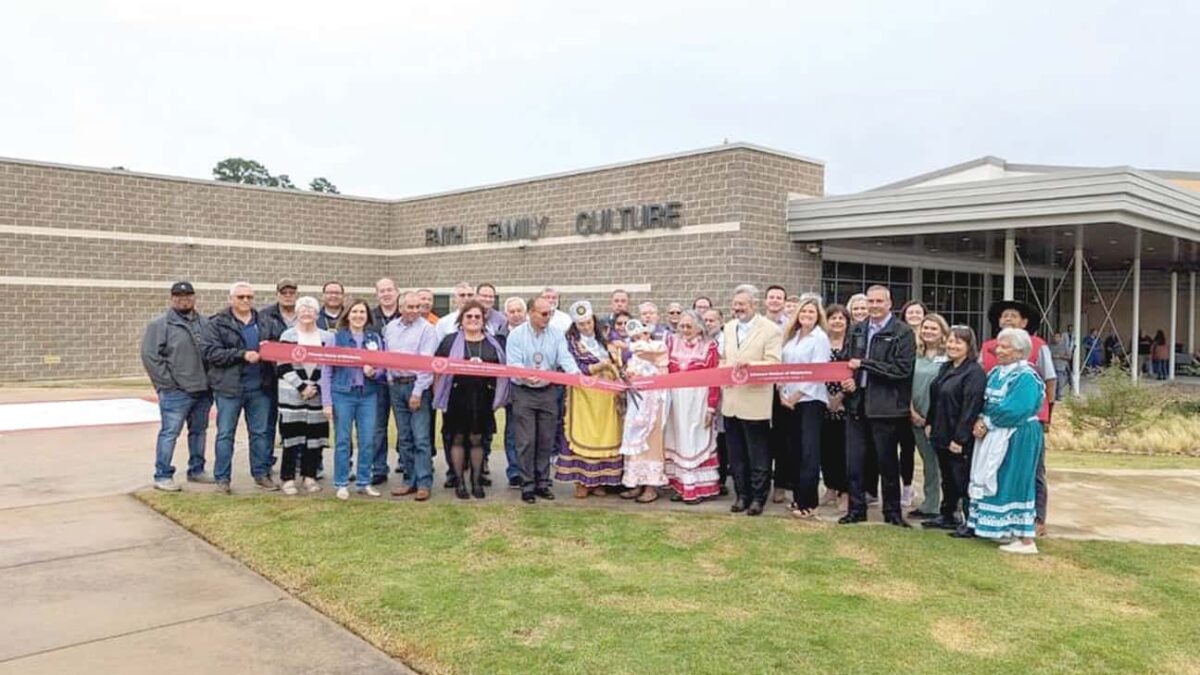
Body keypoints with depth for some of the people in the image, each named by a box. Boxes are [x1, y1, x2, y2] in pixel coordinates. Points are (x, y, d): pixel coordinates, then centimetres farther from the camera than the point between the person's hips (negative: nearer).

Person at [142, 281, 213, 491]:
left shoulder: (203, 322, 12)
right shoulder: (161, 324, -5)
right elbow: (149, 355, -10)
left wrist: (210, 379, 9)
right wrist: (168, 382, -13)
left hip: (203, 390, 6)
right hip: (176, 393, -6)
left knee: (199, 431, 15)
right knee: (169, 433, -2)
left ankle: (196, 470, 28)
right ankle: (162, 476, 6)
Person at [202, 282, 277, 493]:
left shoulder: (263, 322, 12)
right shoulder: (217, 323, -1)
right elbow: (210, 352, -12)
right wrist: (242, 355, -19)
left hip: (259, 387, 4)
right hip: (229, 387, -4)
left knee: (261, 432, 9)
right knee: (225, 434, 3)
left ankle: (262, 474, 20)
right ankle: (222, 478, 12)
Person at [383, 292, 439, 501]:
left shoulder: (426, 328, -5)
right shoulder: (390, 327, 12)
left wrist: (418, 391, -15)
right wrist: (389, 378, 4)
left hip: (417, 385, -5)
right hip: (395, 385, 5)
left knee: (421, 438, -7)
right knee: (403, 437, 10)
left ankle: (424, 483, -3)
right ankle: (410, 480, 18)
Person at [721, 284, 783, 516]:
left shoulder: (771, 330, -7)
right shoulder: (729, 327, 14)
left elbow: (773, 364, -13)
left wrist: (749, 364, -27)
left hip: (755, 402, -6)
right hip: (731, 400, 6)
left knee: (758, 455, 3)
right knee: (736, 454, 12)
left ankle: (758, 497, 14)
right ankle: (742, 495, 22)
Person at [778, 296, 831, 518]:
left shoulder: (820, 338, -5)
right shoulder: (791, 337, 13)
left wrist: (796, 395, -11)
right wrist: (782, 393, 1)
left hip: (811, 400, -6)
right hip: (788, 400, 6)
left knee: (809, 452, -9)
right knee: (794, 450, 9)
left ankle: (808, 502, -6)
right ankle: (797, 496, 18)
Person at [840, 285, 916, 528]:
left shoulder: (902, 333, -6)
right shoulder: (857, 330, 10)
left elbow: (902, 369, -15)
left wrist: (864, 363, -17)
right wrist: (848, 379, -5)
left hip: (886, 406, -4)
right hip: (857, 404, 5)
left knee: (887, 462, 8)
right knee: (854, 461, 8)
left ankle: (892, 512, 23)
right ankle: (856, 509, 21)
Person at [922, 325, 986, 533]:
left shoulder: (975, 372, -15)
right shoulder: (945, 368, 13)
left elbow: (971, 407, -20)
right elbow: (935, 400, 20)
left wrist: (959, 438, -22)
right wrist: (929, 423, 12)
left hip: (961, 440, -9)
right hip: (942, 434, 9)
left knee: (963, 480, 0)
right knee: (947, 478, 19)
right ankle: (947, 516, 31)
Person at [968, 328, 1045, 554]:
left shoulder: (1025, 377, -15)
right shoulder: (996, 373, 11)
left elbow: (1013, 411, -23)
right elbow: (985, 402, 10)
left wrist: (987, 423, -14)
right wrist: (981, 421, -8)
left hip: (1017, 439, -8)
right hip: (994, 437, 8)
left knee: (1014, 483, -4)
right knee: (994, 483, 12)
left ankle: (1026, 540, 3)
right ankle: (999, 529, 22)